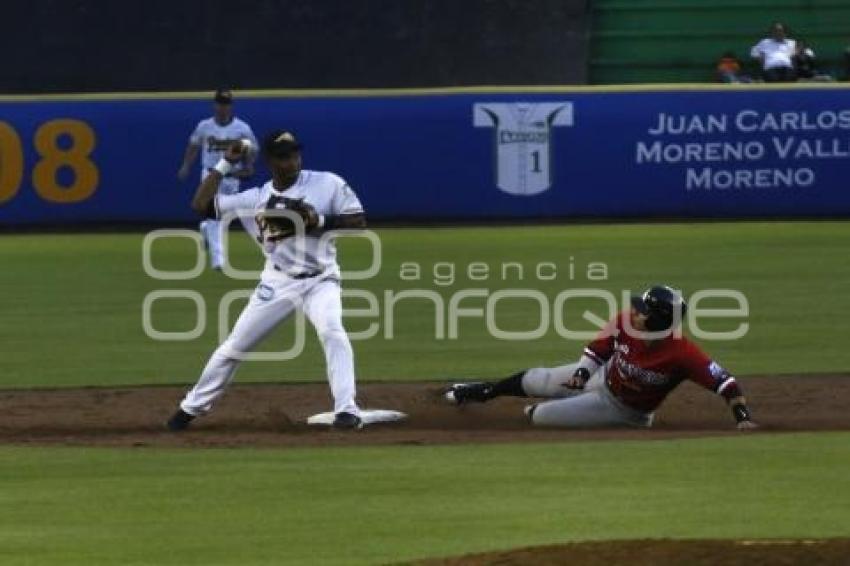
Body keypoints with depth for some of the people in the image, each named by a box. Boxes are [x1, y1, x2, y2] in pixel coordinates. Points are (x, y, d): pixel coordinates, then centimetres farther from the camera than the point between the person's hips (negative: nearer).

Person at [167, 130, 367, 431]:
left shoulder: (328, 184, -5)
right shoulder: (257, 198, 1)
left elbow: (358, 221, -6)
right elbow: (201, 204, -1)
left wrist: (321, 221, -20)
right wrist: (225, 164, -1)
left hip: (320, 280, -2)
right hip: (277, 284, 2)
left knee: (332, 332, -30)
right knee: (233, 346, 5)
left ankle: (347, 410, -31)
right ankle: (192, 407, 21)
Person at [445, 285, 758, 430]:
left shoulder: (682, 353, -42)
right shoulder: (624, 324, -27)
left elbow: (724, 380, -42)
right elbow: (598, 347, -7)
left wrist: (742, 417, -51)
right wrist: (583, 370, -23)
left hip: (624, 411, -4)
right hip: (605, 376, 4)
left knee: (541, 416, -7)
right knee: (536, 381, 20)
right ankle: (482, 392, 49)